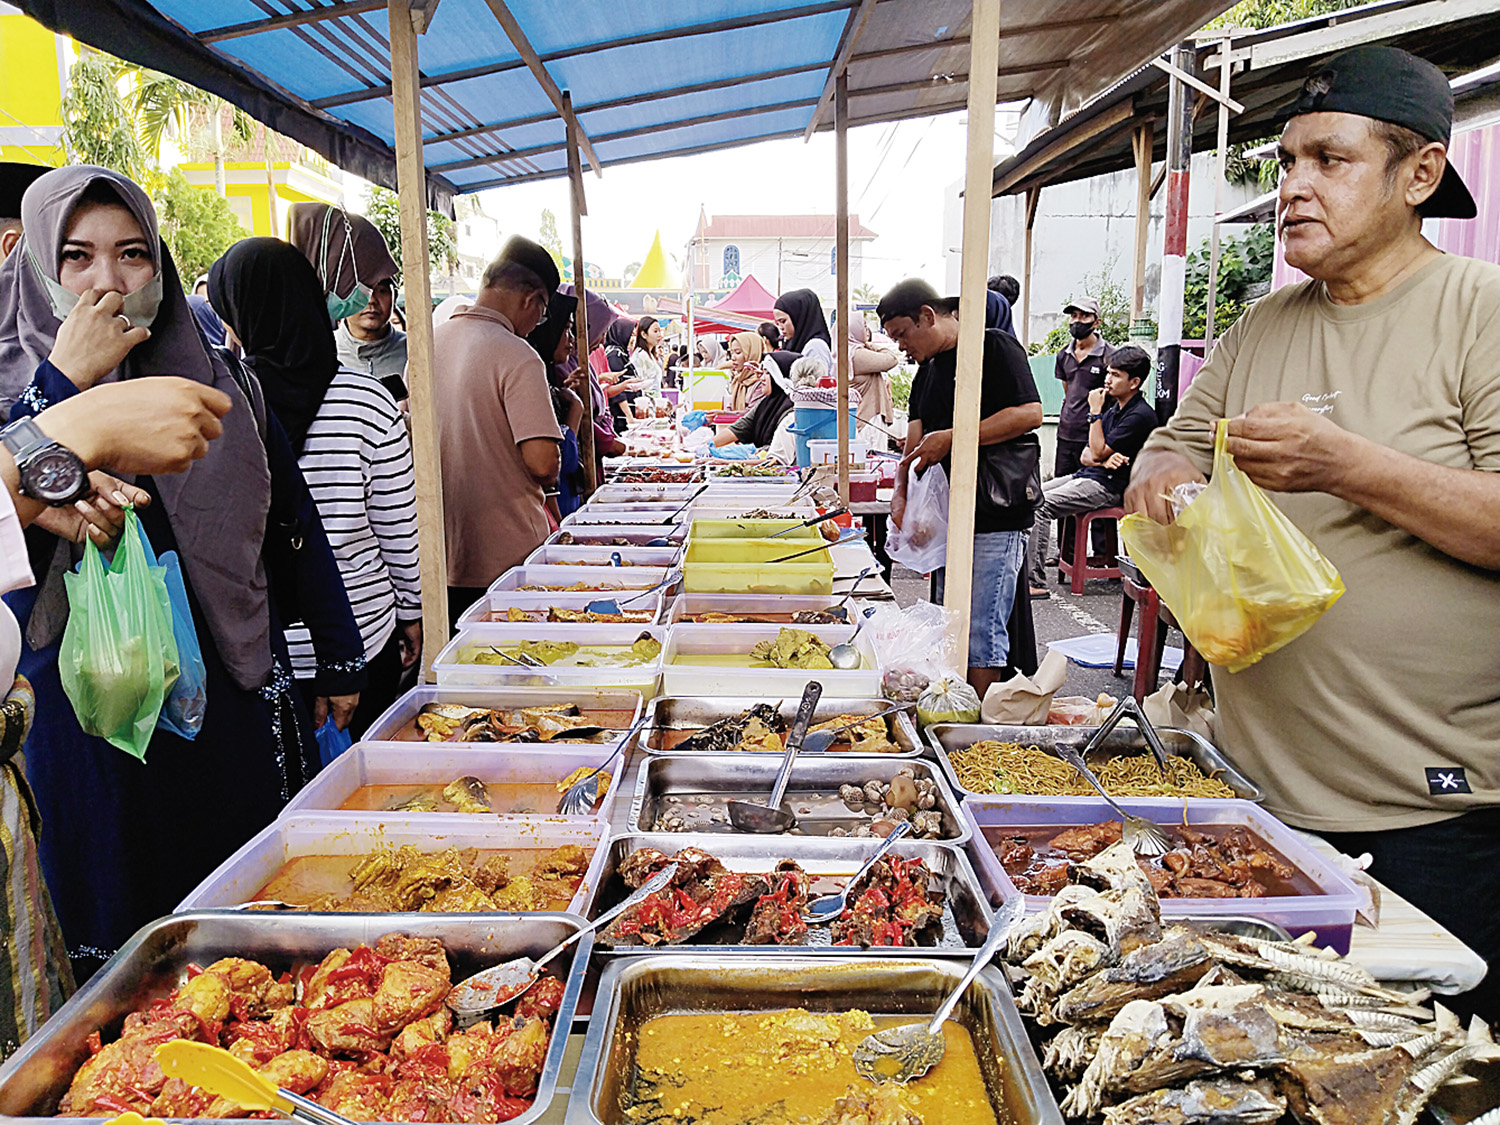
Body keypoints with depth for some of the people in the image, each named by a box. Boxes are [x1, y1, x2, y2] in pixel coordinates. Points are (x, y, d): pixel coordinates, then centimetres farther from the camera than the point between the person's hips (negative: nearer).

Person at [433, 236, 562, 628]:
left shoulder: (426, 344, 6)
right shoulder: (517, 356, -16)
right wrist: (547, 479, 1)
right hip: (506, 556, -7)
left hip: (440, 556, 7)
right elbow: (543, 461, -22)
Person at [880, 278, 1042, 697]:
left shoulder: (996, 347, -6)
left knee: (980, 633, -6)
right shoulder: (927, 371, 17)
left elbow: (1030, 414, -17)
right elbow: (915, 444, 12)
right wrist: (901, 493, -7)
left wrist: (952, 438, -18)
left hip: (995, 520, -8)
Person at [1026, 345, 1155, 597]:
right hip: (1087, 475, 10)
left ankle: (1036, 582, -22)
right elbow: (1086, 455, 11)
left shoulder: (1141, 415, -14)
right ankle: (1024, 567, 2)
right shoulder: (1112, 408, 16)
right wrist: (1104, 460, -12)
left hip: (1109, 486, -10)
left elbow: (1098, 452, -16)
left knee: (1040, 506, -24)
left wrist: (1095, 412, -9)